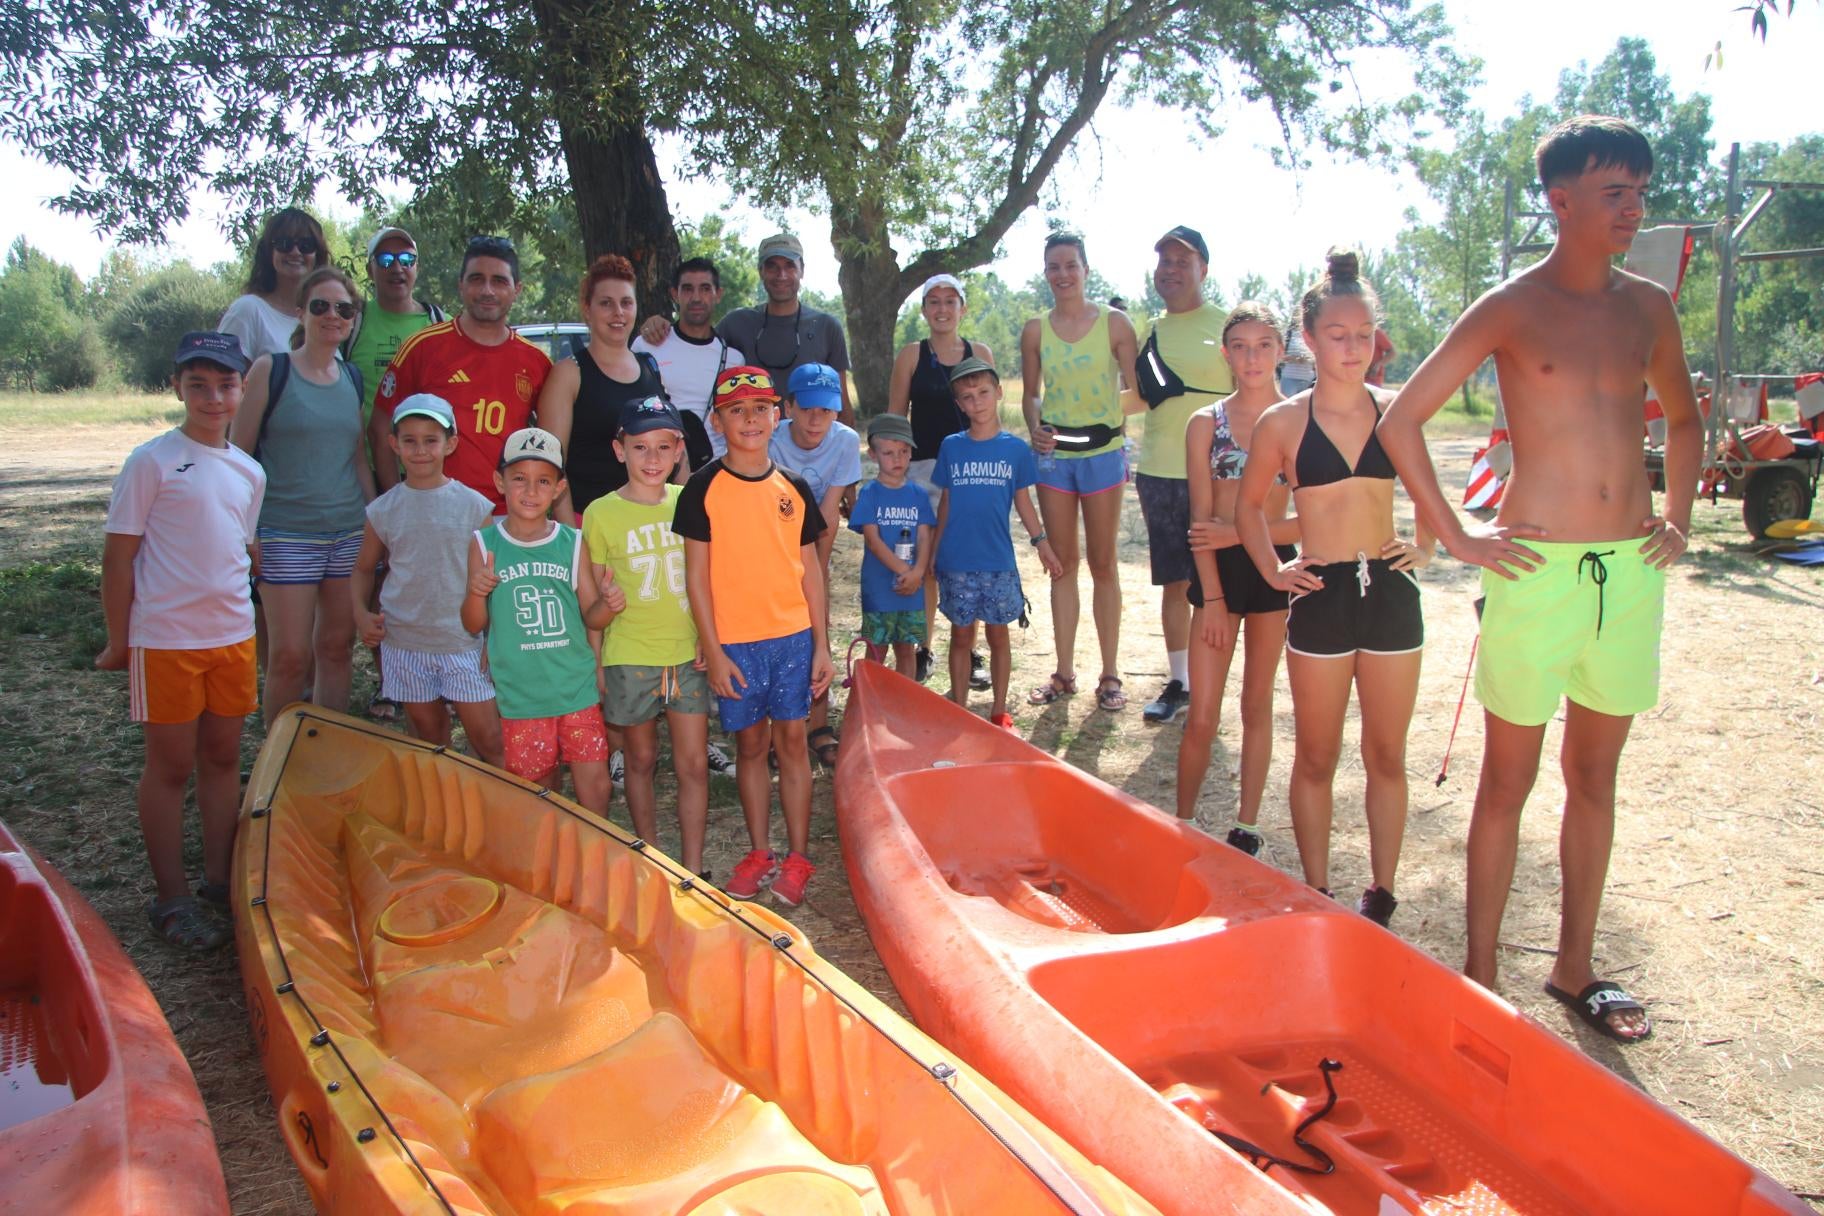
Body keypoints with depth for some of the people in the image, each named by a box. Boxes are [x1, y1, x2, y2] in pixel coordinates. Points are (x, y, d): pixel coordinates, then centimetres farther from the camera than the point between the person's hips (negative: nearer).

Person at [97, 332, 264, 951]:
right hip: (165, 640, -5)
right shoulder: (151, 461, -9)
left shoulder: (249, 472, 8)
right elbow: (118, 556, -7)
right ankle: (171, 898, 15)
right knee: (171, 765, 4)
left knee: (223, 758, 13)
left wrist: (239, 617, 14)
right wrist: (118, 640, -5)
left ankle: (219, 879, 26)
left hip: (234, 636, 5)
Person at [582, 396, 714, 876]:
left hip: (688, 655, 2)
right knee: (641, 760, 12)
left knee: (694, 764, 3)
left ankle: (693, 870, 14)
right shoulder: (601, 513, -5)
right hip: (630, 656, -2)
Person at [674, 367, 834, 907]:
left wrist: (821, 645, 4)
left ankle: (798, 856, 15)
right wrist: (713, 650, -8)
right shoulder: (704, 488, -4)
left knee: (792, 740, 6)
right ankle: (759, 852, 22)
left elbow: (810, 569, 7)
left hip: (793, 636, 2)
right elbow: (697, 575, -4)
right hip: (734, 640, -2)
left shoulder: (794, 488, 4)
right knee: (750, 744, 9)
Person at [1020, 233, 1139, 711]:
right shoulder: (1036, 330, 4)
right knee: (1063, 563, 8)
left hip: (1103, 451, -2)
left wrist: (1125, 433, -15)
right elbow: (1031, 393, 11)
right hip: (1054, 454, 2)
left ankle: (1110, 675, 13)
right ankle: (1064, 672, 17)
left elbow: (1136, 390, -1)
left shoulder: (1114, 323, -3)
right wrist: (1035, 428, -8)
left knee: (1103, 564, 4)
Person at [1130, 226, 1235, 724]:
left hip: (1213, 475, -5)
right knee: (1173, 583, 11)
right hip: (1157, 473, 5)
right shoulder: (1152, 332, 13)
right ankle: (1178, 681, 22)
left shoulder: (1227, 326, -4)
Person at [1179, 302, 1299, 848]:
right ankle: (1182, 824, 14)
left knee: (1258, 706, 11)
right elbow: (1201, 520, -2)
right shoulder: (1205, 424, 1)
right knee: (1201, 717, -2)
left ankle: (1246, 827, 21)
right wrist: (1213, 598, -8)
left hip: (1273, 566, 0)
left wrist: (1239, 532, -14)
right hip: (1218, 569, 0)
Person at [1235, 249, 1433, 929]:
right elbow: (1248, 503, 11)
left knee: (1387, 755, 9)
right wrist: (1273, 569, 1)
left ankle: (1381, 894, 21)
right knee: (1316, 758, 7)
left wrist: (1425, 544, 5)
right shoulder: (1284, 423, -2)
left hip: (1390, 592, 2)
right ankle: (1317, 897, 19)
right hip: (1321, 595, -2)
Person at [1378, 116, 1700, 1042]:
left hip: (1631, 568, 5)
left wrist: (1677, 518, 13)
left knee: (1595, 774, 13)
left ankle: (1575, 967, 27)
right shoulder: (1511, 308, -4)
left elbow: (1683, 419, 25)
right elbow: (1400, 421, -8)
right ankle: (1481, 977, 14)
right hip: (1537, 568, -5)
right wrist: (1457, 537, -9)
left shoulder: (1648, 308, 10)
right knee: (1508, 781, 3)